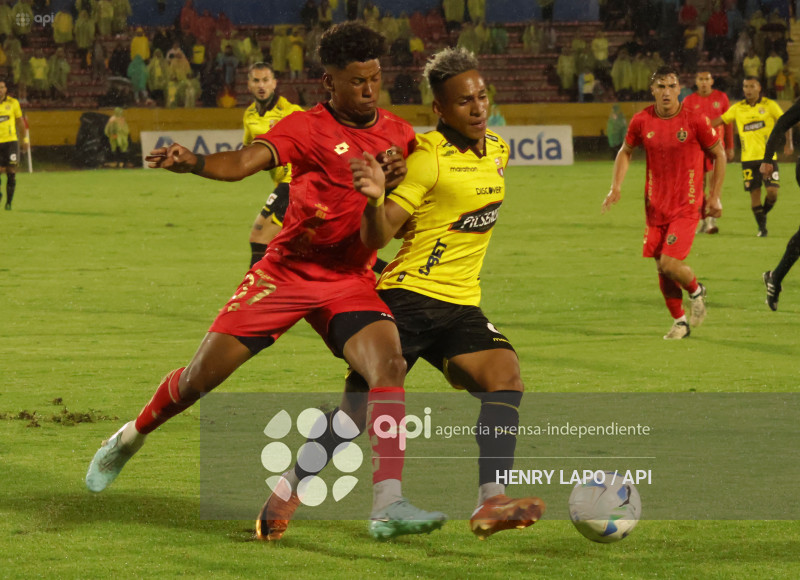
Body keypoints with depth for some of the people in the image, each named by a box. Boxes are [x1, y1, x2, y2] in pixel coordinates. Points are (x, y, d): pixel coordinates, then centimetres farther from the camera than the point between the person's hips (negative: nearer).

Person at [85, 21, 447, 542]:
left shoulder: (400, 134, 5)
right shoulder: (308, 128, -8)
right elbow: (244, 161, -23)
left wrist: (399, 177, -14)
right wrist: (192, 163, -44)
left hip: (350, 280, 2)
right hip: (286, 271, -2)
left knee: (390, 364, -25)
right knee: (201, 376, 2)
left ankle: (388, 506, -29)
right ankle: (129, 440, 32)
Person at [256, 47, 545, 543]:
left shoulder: (498, 150, 10)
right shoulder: (428, 156, -12)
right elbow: (379, 236, -15)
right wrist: (376, 200, -33)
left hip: (460, 304, 6)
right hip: (409, 296, -6)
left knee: (506, 375, -20)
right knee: (361, 407, -7)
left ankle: (492, 503, -27)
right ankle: (286, 492, 14)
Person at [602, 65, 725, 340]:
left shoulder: (695, 121, -11)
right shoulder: (641, 121, -3)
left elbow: (719, 155, 2)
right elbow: (625, 152, 15)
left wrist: (714, 196, 0)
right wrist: (616, 188, 3)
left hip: (686, 206, -4)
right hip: (655, 206, 4)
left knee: (670, 263, -16)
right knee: (661, 268, 6)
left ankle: (696, 291, 17)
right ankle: (680, 322, 27)